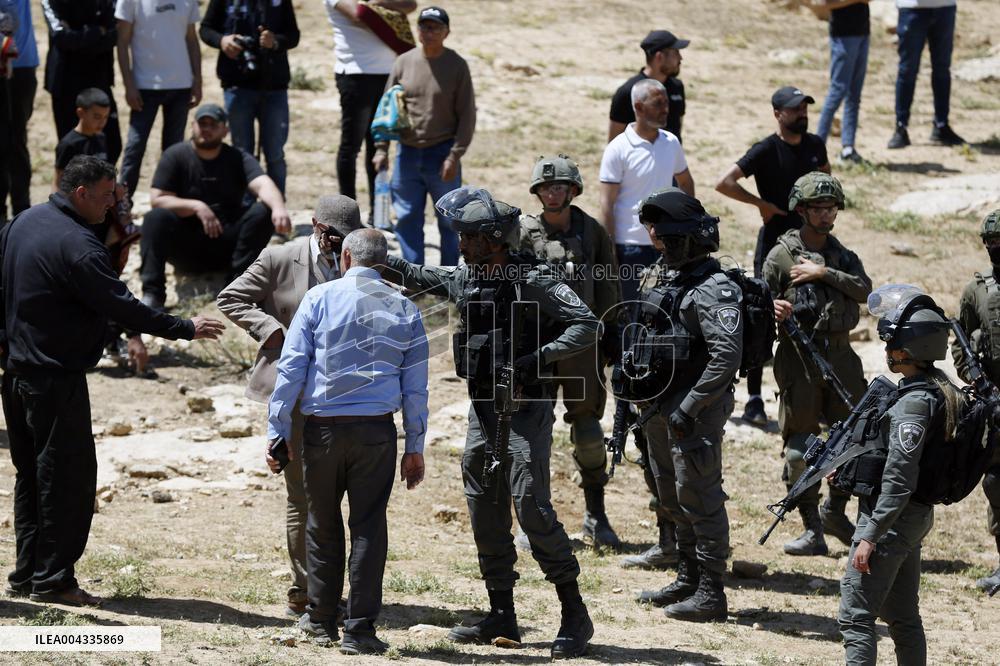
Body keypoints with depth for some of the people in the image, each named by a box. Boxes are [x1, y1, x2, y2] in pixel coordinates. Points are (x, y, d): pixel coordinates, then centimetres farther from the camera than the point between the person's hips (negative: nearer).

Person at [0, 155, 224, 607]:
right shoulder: (76, 245, -19)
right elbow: (122, 307, -21)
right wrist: (186, 329, -14)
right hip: (56, 379, -9)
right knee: (71, 476, -3)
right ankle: (52, 580, -2)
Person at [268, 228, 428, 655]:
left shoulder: (319, 298, 1)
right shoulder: (404, 310, 8)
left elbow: (291, 368, -3)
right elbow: (416, 387, 8)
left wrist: (278, 432, -1)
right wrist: (415, 448, 13)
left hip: (323, 428, -1)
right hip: (377, 431, 1)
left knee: (323, 525, 13)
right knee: (368, 526, 3)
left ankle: (320, 620, 22)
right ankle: (360, 629, 0)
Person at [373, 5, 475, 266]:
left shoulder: (457, 66, -5)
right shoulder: (403, 63, 3)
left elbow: (467, 115, -5)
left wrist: (454, 156, -12)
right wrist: (381, 149, 2)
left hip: (442, 154, -3)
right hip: (408, 154, 3)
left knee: (449, 220, 5)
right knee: (407, 218, 5)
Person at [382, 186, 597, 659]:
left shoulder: (531, 281, -13)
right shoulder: (463, 279, 10)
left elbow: (587, 325, -16)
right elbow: (416, 276, 29)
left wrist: (539, 358, -23)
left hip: (525, 410, -8)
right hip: (481, 409, 8)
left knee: (532, 508, -14)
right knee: (485, 515, 9)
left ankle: (575, 616, -8)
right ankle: (502, 617, 18)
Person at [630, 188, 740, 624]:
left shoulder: (712, 289, -18)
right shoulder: (667, 278, 12)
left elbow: (727, 356, -26)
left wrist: (688, 409, -23)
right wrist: (635, 391, 16)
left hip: (694, 413, -10)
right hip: (661, 408, 10)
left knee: (699, 500, -5)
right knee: (674, 499, 17)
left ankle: (710, 596, 1)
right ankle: (688, 582, 29)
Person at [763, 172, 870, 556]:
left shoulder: (843, 256, 14)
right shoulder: (782, 255, 0)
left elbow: (864, 290, -3)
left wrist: (824, 273, -13)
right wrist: (772, 310, -26)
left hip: (840, 356, 5)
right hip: (798, 356, -4)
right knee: (800, 446, -4)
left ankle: (834, 513, 26)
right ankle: (812, 531, 1)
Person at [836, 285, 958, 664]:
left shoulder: (913, 403, -22)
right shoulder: (938, 388, 7)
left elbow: (899, 481, -24)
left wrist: (870, 537, -22)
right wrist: (853, 467, 23)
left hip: (893, 517, -10)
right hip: (914, 518, 10)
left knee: (855, 617, -8)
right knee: (903, 618, 16)